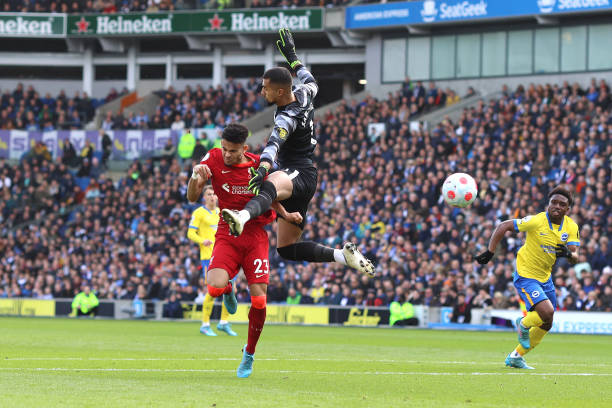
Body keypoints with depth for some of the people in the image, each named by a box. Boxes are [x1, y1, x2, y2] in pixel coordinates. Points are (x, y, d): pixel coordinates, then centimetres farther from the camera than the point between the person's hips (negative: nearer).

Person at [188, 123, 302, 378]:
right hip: (227, 235, 0)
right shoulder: (214, 159, -5)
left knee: (258, 300, -8)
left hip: (256, 237, 1)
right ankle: (228, 290, 14)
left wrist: (287, 215, -3)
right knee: (215, 288, -26)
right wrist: (196, 177, -28)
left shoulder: (258, 165, -3)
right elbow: (192, 198, -8)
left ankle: (249, 354, 15)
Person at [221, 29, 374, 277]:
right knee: (287, 250, 13)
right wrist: (291, 56, 41)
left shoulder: (287, 118, -18)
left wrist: (264, 166, -56)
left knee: (268, 187, -48)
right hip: (303, 177, 10)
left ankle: (242, 217, -82)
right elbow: (311, 82, 33)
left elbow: (275, 142, -38)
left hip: (298, 173, -10)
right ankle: (344, 255, 11)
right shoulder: (302, 95, 7)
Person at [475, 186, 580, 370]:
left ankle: (515, 357, 30)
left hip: (545, 278, 7)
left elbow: (575, 257, -9)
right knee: (546, 312, -24)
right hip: (525, 276, -7)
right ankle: (523, 325, 10)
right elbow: (503, 226, -12)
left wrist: (569, 254, -33)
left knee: (546, 324, 12)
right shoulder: (536, 221, -20)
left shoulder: (571, 227, -4)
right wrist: (489, 252, -16)